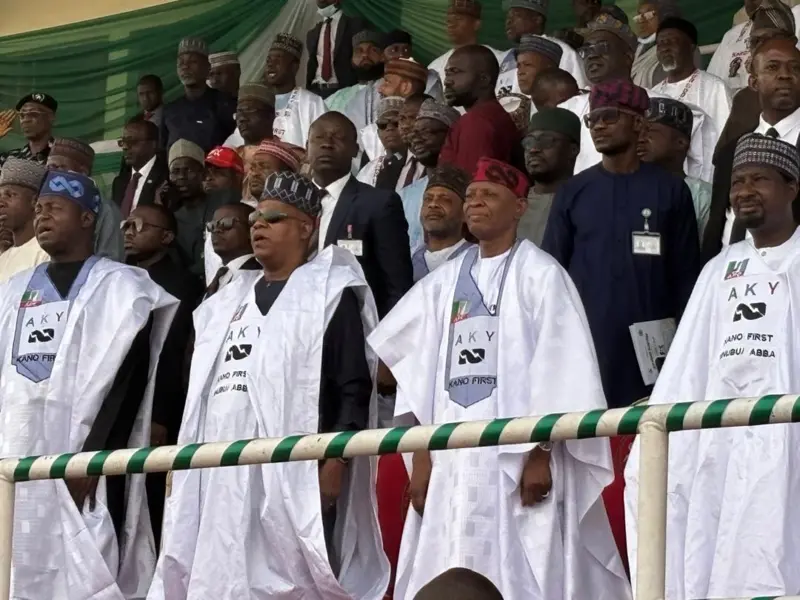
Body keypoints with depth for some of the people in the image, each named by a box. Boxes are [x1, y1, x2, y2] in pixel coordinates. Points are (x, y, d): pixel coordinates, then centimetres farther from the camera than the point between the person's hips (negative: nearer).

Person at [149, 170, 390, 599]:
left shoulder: (330, 294, 3)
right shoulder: (230, 302, 23)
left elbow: (354, 388, -5)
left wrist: (334, 465, -14)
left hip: (296, 473, -7)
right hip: (224, 474, 7)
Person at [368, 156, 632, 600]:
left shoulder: (540, 276, -2)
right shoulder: (444, 282, 14)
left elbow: (558, 370, -8)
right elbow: (421, 374, 13)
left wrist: (540, 455, -14)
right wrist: (421, 457, 7)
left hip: (519, 456, -5)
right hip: (452, 459, 5)